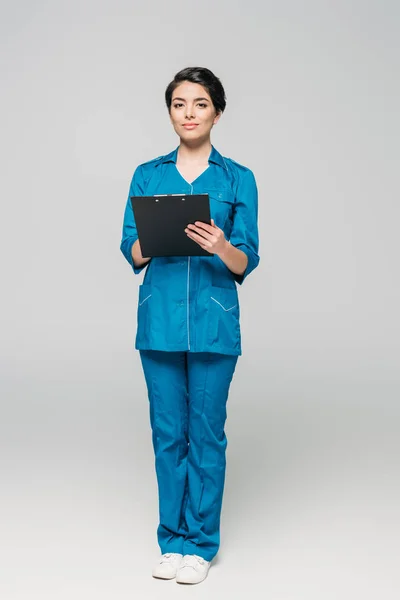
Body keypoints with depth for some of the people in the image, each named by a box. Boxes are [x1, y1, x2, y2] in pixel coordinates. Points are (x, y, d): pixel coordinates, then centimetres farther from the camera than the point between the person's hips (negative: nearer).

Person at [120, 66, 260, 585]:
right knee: (168, 432, 9)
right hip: (159, 319, 2)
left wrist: (221, 246, -24)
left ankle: (200, 542, 19)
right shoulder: (147, 175, 8)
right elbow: (131, 251, 4)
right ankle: (172, 538, 24)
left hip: (213, 321, -2)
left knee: (206, 433, 5)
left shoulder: (238, 178, 2)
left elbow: (247, 262, -2)